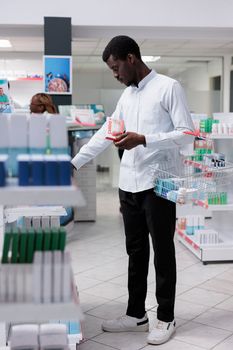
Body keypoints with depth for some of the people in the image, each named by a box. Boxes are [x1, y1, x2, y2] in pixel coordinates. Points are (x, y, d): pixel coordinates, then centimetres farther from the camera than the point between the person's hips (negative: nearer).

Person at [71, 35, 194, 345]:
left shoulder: (169, 87, -6)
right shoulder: (126, 96, 15)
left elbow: (187, 134, -10)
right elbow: (104, 133, 18)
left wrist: (143, 140, -20)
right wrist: (73, 163, 14)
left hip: (158, 184, -7)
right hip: (129, 185, 7)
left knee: (162, 252, 4)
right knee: (135, 252, 13)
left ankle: (166, 318, 17)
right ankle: (136, 315, 24)